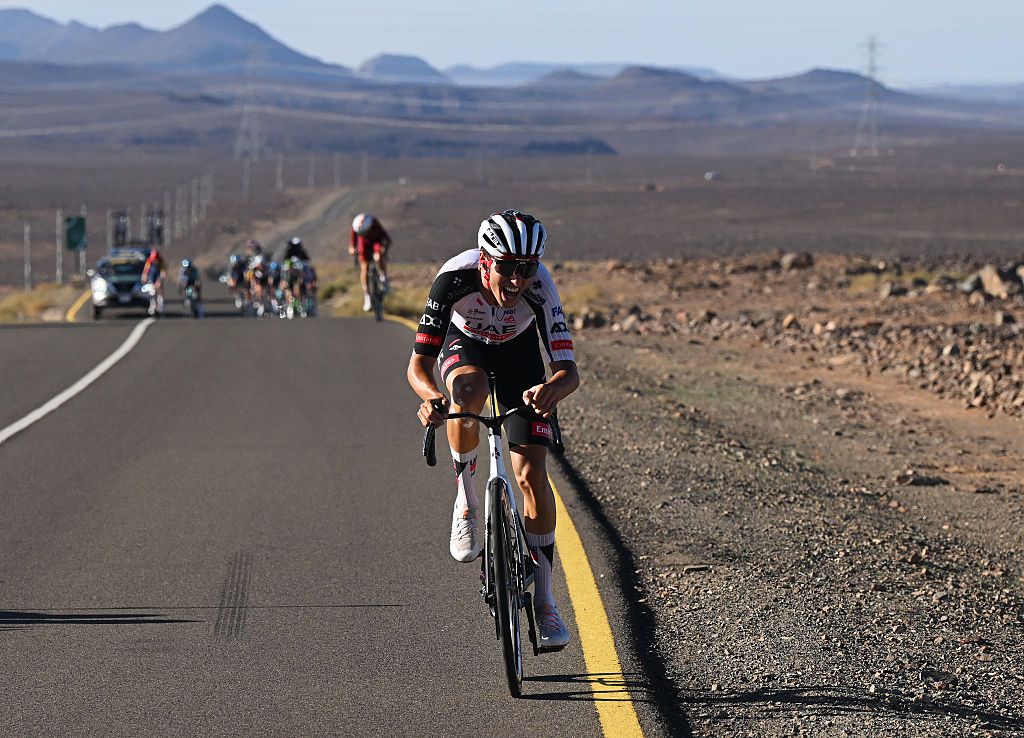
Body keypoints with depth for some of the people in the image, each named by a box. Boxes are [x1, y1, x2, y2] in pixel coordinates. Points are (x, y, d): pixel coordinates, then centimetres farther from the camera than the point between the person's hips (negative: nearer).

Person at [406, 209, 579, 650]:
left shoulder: (540, 287, -36)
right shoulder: (455, 277, -37)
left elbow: (569, 371, -39)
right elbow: (418, 364, -34)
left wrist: (553, 389, -64)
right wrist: (430, 397, -57)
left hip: (518, 351, 1)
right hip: (465, 343, 0)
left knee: (532, 472, -11)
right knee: (469, 391, -39)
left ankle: (544, 602, 0)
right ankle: (465, 502, -16)